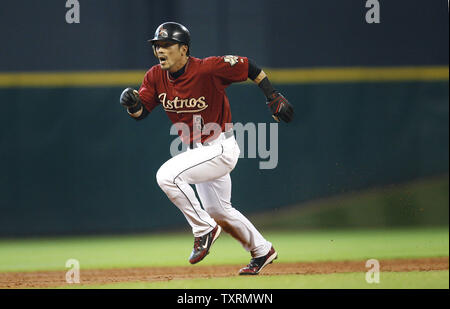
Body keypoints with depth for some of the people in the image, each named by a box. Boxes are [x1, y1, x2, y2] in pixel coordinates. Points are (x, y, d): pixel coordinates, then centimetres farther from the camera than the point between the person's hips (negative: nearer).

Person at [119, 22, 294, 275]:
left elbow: (249, 67, -14)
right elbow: (141, 112, -2)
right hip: (198, 151, 9)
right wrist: (132, 103, -25)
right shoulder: (156, 77, -5)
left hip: (221, 148, -9)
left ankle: (204, 229, -11)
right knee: (218, 211, 22)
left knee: (168, 175, -27)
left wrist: (274, 97, -13)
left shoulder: (208, 69, -23)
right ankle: (262, 251, 43)